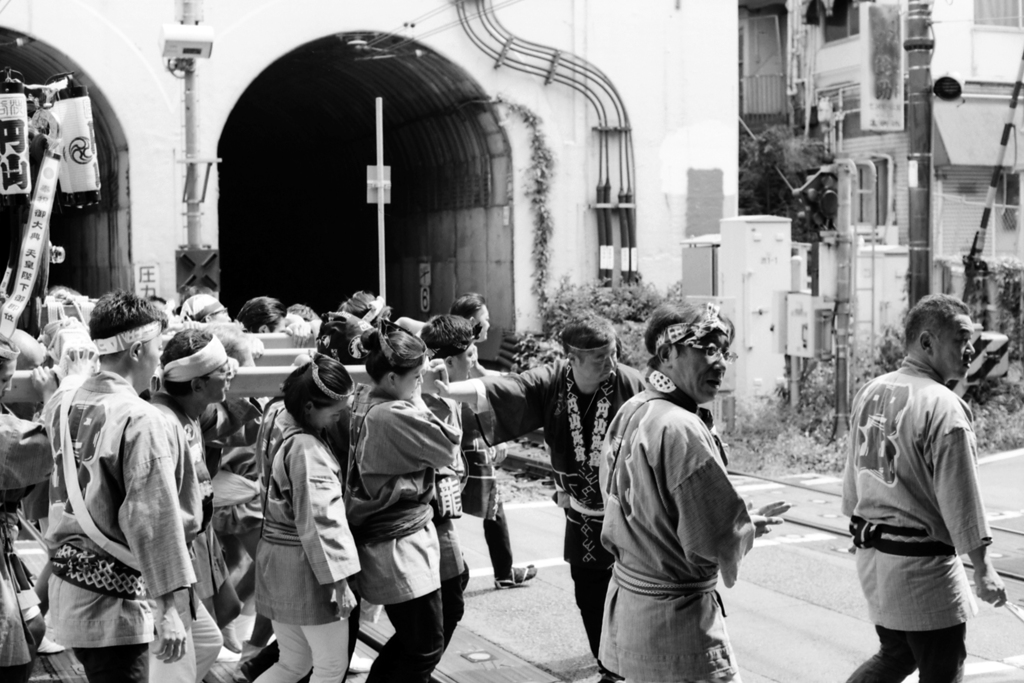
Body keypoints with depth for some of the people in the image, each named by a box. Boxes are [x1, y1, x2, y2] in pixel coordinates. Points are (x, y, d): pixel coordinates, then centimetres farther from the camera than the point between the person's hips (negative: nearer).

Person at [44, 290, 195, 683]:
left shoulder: (62, 403, 3)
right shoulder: (142, 421, -19)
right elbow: (155, 517, -22)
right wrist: (168, 607, -21)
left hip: (67, 585, 8)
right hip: (114, 602, -8)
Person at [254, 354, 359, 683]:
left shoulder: (281, 424, 5)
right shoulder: (308, 449, -22)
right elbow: (318, 522, -23)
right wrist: (338, 580, -19)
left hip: (277, 562, 9)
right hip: (306, 568, -9)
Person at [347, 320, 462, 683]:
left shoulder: (361, 402, 2)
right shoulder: (396, 415, -24)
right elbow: (448, 447, -13)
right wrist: (419, 402, -6)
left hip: (377, 538, 10)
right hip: (400, 544, -10)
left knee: (409, 638, 22)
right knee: (427, 646, 2)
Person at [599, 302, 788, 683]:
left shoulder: (630, 412, 7)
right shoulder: (682, 429, -20)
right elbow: (719, 543, -21)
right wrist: (751, 526, 0)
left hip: (627, 597, 9)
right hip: (675, 619, -9)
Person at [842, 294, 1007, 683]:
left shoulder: (869, 393, 5)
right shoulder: (945, 408, -18)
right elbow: (960, 498, -17)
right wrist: (984, 570, -10)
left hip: (871, 553, 8)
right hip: (921, 563, -8)